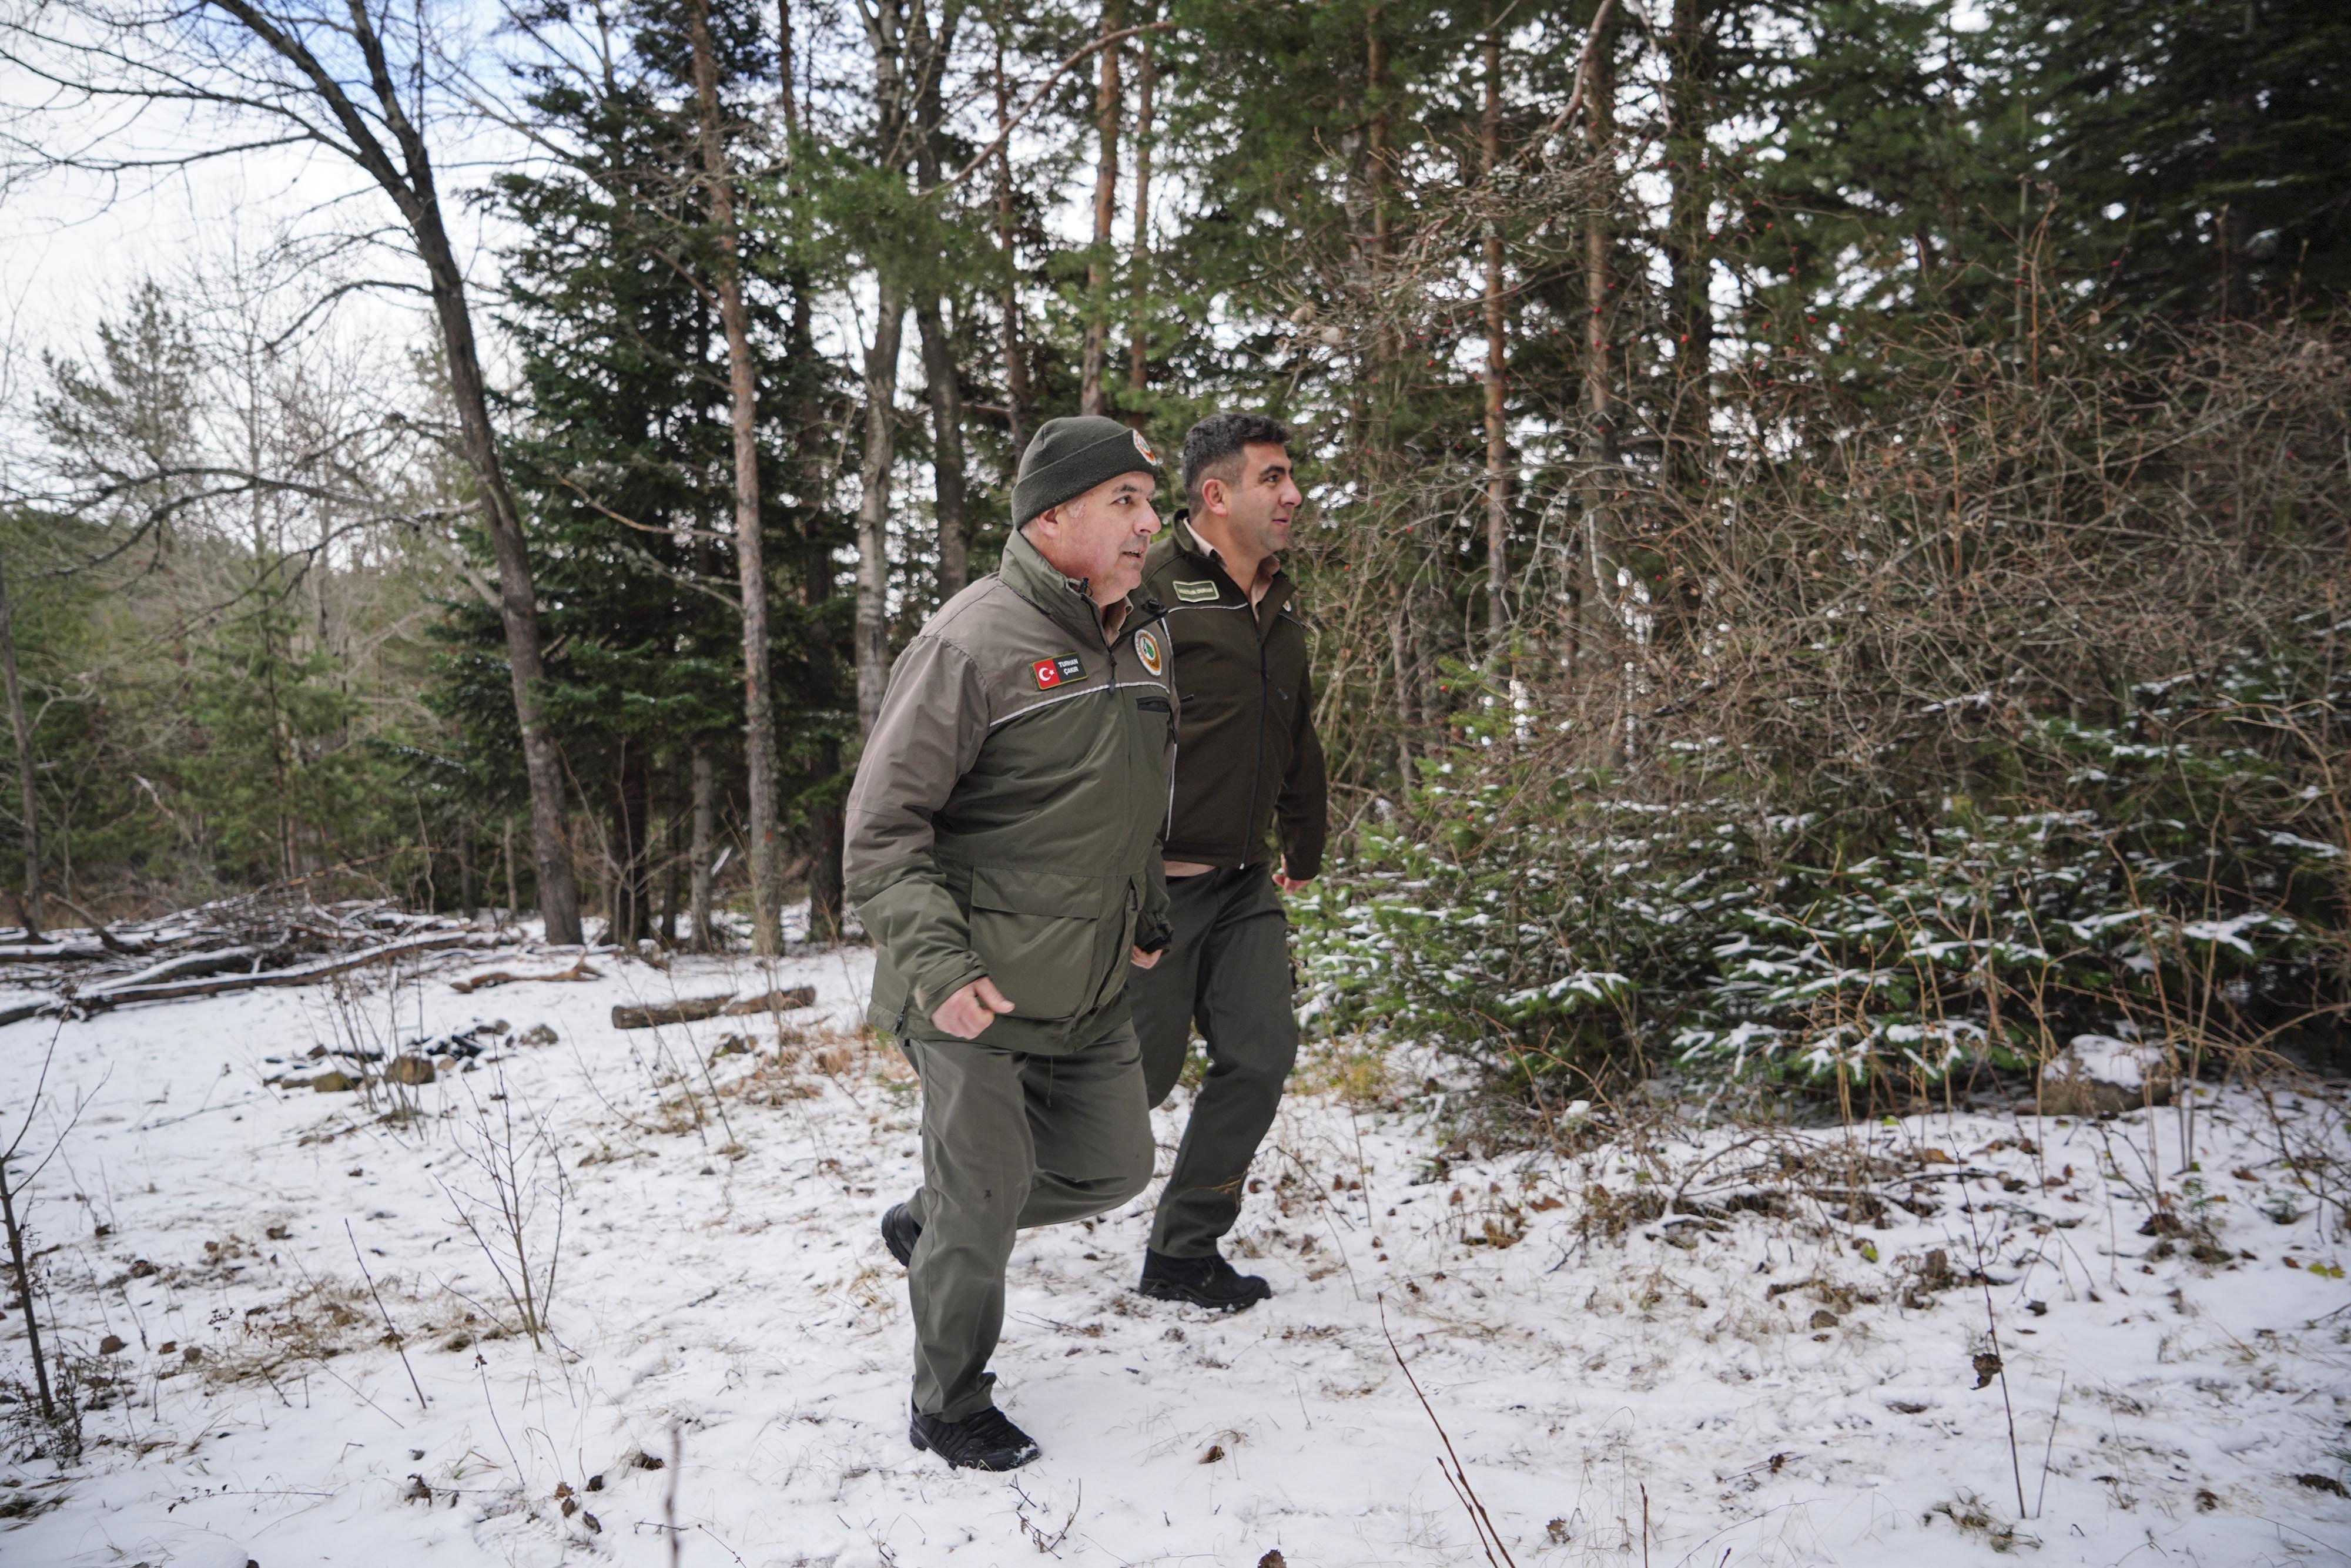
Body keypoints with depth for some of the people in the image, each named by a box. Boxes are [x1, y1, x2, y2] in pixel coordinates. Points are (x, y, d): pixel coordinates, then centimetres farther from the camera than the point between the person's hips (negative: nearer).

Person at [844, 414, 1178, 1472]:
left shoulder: (1142, 642, 9)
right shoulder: (974, 641, -17)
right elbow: (882, 825, -17)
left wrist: (1146, 918, 21)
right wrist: (935, 965, -24)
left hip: (1093, 991, 8)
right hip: (977, 993, -8)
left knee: (1114, 1167, 16)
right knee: (988, 1200, 2)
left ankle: (927, 1228, 39)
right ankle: (949, 1412, 27)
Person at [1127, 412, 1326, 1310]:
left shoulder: (1279, 604, 14)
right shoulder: (1152, 590, -14)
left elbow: (1298, 737, 25)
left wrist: (1304, 849, 28)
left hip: (1243, 883, 8)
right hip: (1156, 882, -8)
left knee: (1260, 1056, 2)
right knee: (1139, 1073, 1)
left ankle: (1183, 1254, 17)